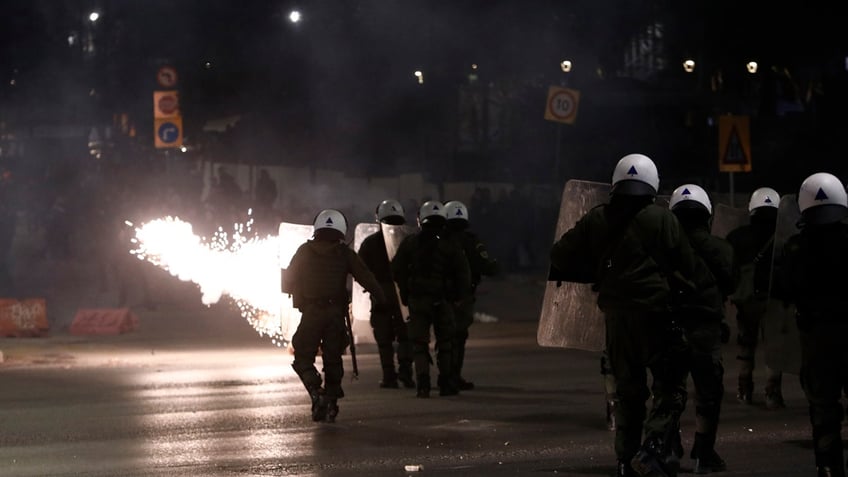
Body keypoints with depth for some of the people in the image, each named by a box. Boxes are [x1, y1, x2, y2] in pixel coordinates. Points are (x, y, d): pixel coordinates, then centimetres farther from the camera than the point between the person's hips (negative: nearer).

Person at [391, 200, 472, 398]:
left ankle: (422, 384, -7)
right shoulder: (449, 245, -1)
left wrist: (405, 293, 14)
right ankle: (446, 384, 11)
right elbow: (463, 271, -5)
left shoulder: (410, 243, 3)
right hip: (442, 300, 0)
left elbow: (397, 270, 4)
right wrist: (461, 295, 7)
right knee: (445, 344, 12)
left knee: (419, 344, 4)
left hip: (417, 299, 0)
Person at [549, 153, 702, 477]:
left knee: (627, 390, 14)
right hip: (655, 314, -4)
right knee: (670, 387, 1)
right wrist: (680, 288, 18)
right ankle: (655, 445, -18)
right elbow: (687, 266, -3)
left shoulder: (595, 221, 5)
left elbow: (560, 257, 8)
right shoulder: (662, 220, -5)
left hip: (615, 316, 4)